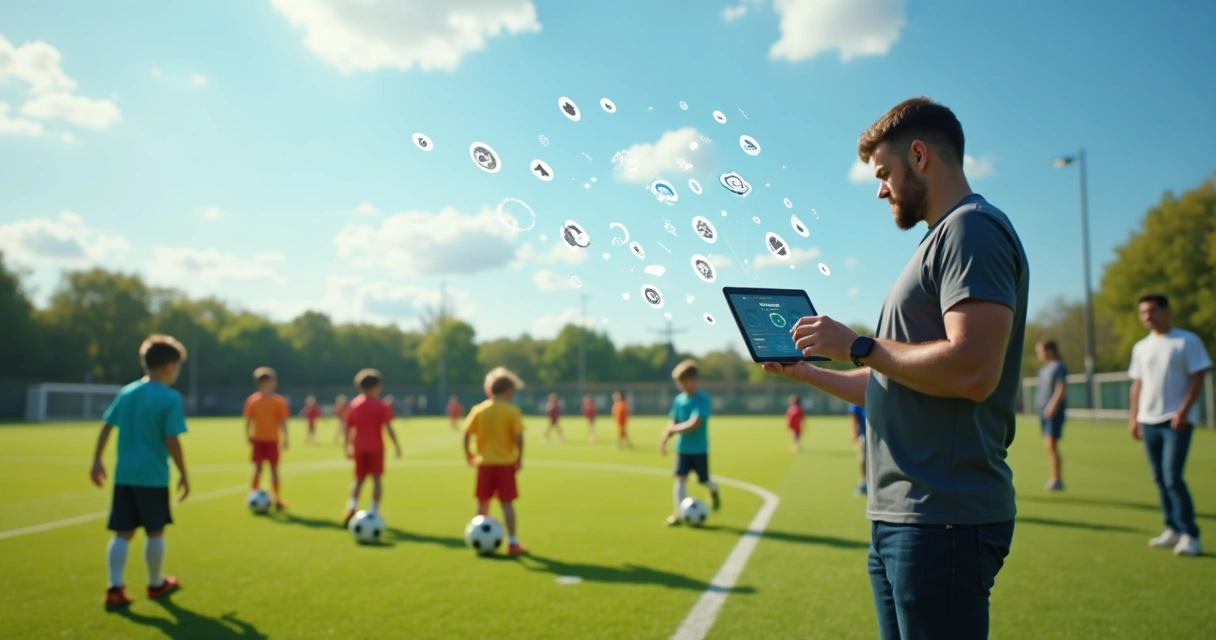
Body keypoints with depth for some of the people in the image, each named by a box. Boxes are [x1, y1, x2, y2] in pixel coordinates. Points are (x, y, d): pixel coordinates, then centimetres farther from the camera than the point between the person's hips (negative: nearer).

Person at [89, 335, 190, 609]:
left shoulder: (127, 392, 7)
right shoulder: (170, 398, -12)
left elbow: (106, 427, 9)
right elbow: (172, 441, -15)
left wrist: (97, 460, 18)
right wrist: (183, 474, -7)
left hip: (124, 474, 5)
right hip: (153, 476, -5)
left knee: (122, 533, 10)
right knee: (155, 532, 10)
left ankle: (115, 587, 2)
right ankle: (156, 583, 24)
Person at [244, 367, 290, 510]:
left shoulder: (252, 400, -4)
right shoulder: (279, 401, -10)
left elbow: (248, 421, -4)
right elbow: (282, 422, -11)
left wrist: (248, 437, 6)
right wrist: (285, 439, -5)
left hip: (257, 439, 2)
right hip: (273, 440, -2)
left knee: (257, 469, 10)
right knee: (274, 469, 6)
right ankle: (277, 500, 10)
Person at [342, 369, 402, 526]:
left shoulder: (354, 404, 5)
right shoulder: (382, 406, -7)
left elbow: (348, 428, 5)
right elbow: (388, 428, -13)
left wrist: (348, 446, 14)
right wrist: (396, 446, -7)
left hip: (359, 447, 4)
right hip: (376, 447, -4)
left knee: (359, 479, 13)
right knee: (376, 478, 4)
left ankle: (351, 506, -5)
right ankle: (374, 511, 0)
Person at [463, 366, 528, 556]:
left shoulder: (478, 410, -1)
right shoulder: (512, 411, -8)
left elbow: (467, 435, -5)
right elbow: (519, 438, -15)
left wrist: (468, 453, 10)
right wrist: (519, 459, -3)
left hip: (484, 463, 3)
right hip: (506, 463, -2)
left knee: (483, 503, 14)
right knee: (507, 503, 2)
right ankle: (512, 543, 5)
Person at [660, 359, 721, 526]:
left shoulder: (703, 399, -17)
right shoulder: (678, 400, 1)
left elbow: (694, 424, -25)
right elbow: (672, 423, 3)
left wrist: (674, 429, -16)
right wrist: (664, 439, -10)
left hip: (700, 449, -3)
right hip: (682, 448, 3)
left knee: (704, 480, 11)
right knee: (680, 478, -8)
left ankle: (714, 491, 46)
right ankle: (679, 513, -4)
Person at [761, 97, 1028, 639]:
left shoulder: (973, 228, -10)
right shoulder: (941, 240, 20)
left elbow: (972, 370, -25)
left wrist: (858, 347, -14)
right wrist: (806, 372, 19)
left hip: (944, 519, -10)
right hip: (899, 516, 10)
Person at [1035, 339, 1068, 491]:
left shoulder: (1058, 367, -8)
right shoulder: (1043, 369, 17)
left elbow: (1061, 389, -15)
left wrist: (1052, 406, -21)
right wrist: (1039, 406, 15)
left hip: (1054, 412, -9)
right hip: (1043, 410, 9)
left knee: (1051, 444, -11)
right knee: (1048, 446, 9)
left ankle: (1056, 479, -9)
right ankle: (1054, 478, 14)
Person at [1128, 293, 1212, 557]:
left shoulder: (1188, 341, -4)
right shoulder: (1141, 347, 12)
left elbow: (1197, 380, -8)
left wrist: (1183, 411, -17)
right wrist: (1133, 416, 10)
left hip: (1177, 421, -6)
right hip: (1149, 421, 6)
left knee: (1172, 478, -13)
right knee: (1159, 479, 9)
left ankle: (1190, 535, -3)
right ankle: (1173, 530, 20)